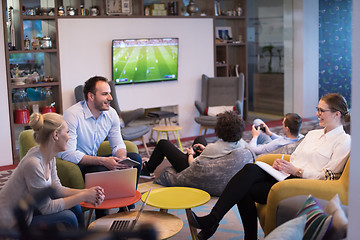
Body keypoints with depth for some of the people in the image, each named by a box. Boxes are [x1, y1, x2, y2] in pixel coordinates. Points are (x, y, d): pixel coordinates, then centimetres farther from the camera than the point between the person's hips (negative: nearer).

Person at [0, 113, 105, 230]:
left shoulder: (49, 157, -2)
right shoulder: (33, 163, -29)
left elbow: (56, 189, 5)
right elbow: (47, 208, -22)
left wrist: (86, 192, -8)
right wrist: (83, 196, -19)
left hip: (27, 211, 9)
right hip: (11, 225, -9)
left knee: (73, 205, 2)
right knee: (67, 218, -18)